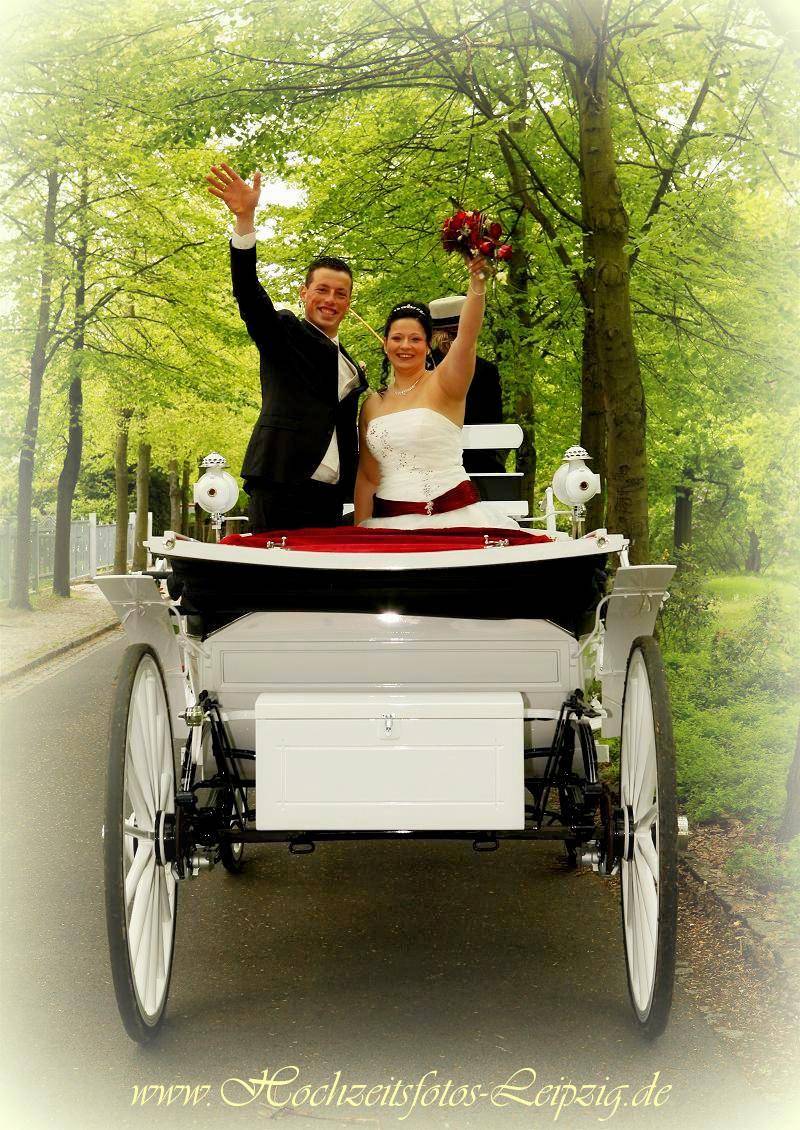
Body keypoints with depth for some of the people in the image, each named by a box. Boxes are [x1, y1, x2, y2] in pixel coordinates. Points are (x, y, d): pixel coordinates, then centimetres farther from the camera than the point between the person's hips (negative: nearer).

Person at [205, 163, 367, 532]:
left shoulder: (352, 369, 24)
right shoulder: (284, 333, 6)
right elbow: (248, 292, -12)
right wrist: (245, 220, -25)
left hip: (329, 502, 6)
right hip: (281, 497, -6)